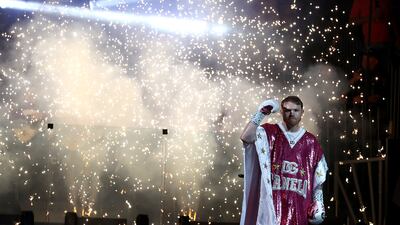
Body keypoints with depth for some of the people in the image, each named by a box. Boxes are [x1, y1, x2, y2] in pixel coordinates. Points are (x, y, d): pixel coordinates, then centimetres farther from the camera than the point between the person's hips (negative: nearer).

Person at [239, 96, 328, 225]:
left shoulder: (311, 142, 12)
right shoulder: (269, 133, 5)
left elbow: (318, 179, 13)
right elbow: (246, 137, -15)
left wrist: (318, 204, 3)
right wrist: (260, 114, -11)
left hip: (299, 209, 3)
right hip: (271, 205, -3)